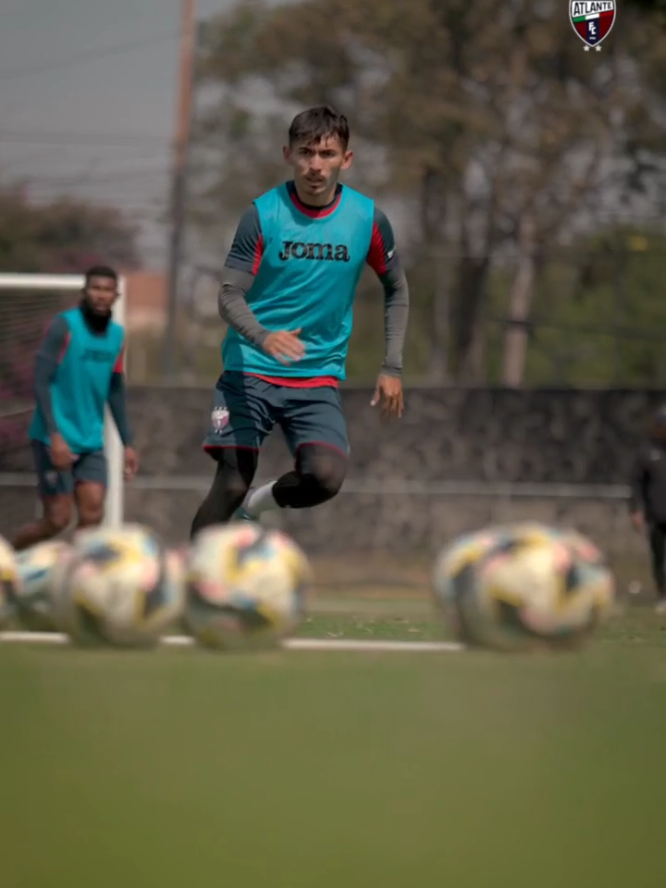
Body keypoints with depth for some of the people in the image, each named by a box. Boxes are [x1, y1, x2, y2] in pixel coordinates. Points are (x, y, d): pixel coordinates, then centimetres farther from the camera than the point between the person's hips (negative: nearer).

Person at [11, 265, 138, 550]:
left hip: (91, 442, 6)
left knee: (92, 517, -4)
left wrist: (127, 443, 14)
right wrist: (55, 435, -23)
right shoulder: (64, 326, -12)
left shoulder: (117, 335, 8)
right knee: (57, 520, -5)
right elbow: (41, 382, -15)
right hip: (56, 439, -6)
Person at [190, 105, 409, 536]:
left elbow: (396, 290, 13)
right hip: (250, 370, -2)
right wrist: (263, 338, -32)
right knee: (231, 483, -10)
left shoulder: (367, 219, -2)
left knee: (325, 476, -20)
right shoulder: (263, 214, -8)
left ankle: (258, 504, 12)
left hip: (319, 378, 2)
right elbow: (230, 295, -11)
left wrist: (392, 368, 7)